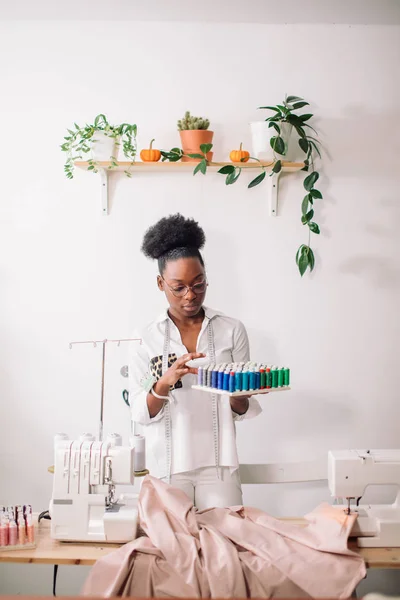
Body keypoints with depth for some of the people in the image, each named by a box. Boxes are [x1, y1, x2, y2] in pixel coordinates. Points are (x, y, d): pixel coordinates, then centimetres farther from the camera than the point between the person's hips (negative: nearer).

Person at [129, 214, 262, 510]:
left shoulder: (232, 330, 0)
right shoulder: (146, 338, 0)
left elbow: (242, 410, 2)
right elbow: (141, 413, -5)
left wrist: (237, 394, -20)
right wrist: (165, 382, -22)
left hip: (218, 462, 0)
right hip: (168, 465, 0)